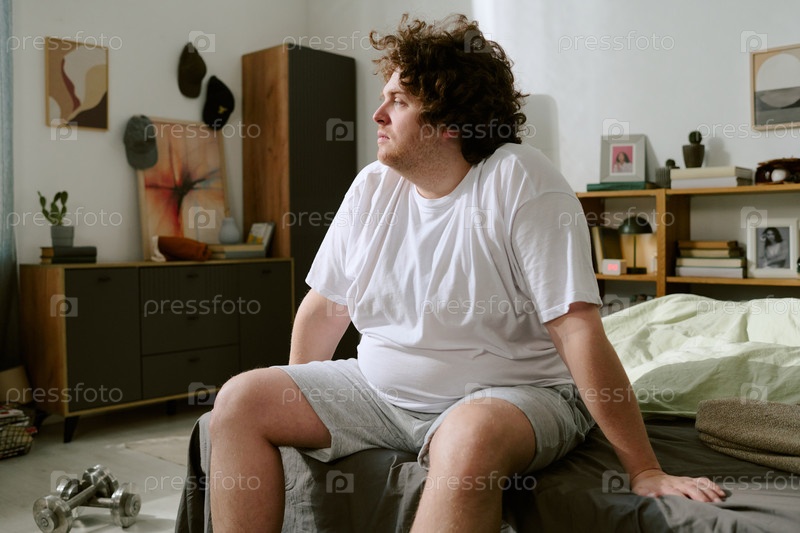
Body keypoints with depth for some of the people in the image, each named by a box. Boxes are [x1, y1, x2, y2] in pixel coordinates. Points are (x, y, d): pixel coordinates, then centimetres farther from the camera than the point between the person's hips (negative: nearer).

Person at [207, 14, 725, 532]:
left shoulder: (519, 181, -17)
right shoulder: (372, 187, 2)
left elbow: (579, 330, -23)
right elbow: (325, 305, 10)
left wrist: (645, 470, -23)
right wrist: (295, 405, 15)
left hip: (513, 392, -5)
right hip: (380, 388, 6)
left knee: (470, 439, -40)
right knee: (240, 401, -3)